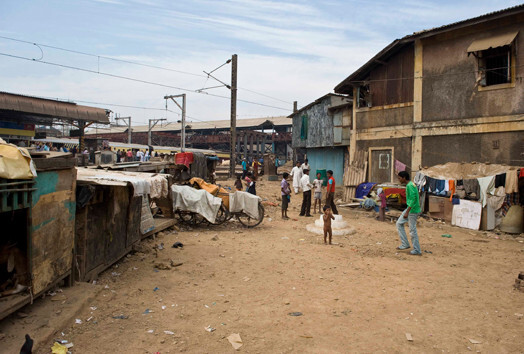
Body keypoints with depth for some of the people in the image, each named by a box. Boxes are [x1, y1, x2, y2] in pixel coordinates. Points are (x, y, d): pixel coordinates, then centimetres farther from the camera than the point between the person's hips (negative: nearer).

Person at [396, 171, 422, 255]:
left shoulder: (410, 186, -18)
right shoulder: (410, 185, 12)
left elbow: (413, 199, -25)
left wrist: (407, 212, -24)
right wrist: (407, 211, 25)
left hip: (413, 210, -10)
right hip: (410, 209, 10)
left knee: (412, 230, -3)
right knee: (399, 223, 13)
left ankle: (417, 251, 7)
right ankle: (405, 244, 15)